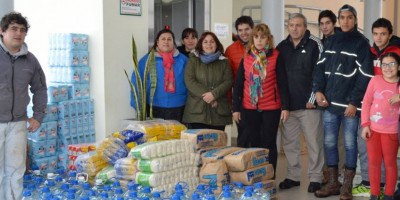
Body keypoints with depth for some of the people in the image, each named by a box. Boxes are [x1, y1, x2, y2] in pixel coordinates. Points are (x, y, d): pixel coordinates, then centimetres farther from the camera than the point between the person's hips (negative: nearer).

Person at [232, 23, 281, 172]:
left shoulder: (276, 57, -3)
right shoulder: (246, 58, 6)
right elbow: (238, 84, 8)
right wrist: (236, 108, 5)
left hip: (271, 107, -3)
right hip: (250, 108, 3)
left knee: (269, 143, 4)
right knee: (253, 143, 10)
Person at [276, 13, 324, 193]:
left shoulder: (314, 44, -2)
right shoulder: (281, 48, 9)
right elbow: (280, 78, 7)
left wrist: (313, 99, -9)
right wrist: (284, 105, 2)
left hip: (309, 104, -4)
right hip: (288, 104, 4)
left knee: (314, 142, 2)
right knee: (289, 143, 9)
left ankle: (315, 177, 14)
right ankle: (293, 176, 22)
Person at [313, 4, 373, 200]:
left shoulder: (361, 43, -2)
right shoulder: (331, 40, 13)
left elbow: (365, 76, -7)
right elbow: (320, 66, 12)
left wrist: (354, 102, -13)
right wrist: (318, 90, -3)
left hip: (349, 104, -4)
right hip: (329, 103, 5)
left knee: (350, 144, 3)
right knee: (329, 143, 8)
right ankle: (332, 183, 20)